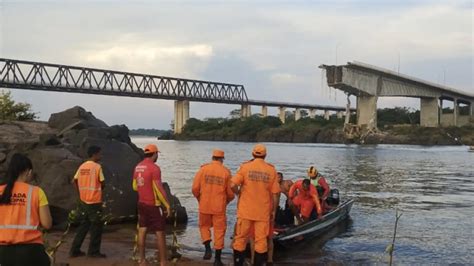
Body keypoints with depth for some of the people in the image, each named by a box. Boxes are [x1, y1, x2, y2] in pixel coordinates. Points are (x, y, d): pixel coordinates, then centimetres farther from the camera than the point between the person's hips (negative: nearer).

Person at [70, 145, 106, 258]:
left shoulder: (82, 166, 7)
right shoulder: (97, 167, -12)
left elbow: (75, 181, 8)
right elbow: (102, 183, -9)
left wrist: (82, 192, 16)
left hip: (83, 201, 7)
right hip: (95, 201, -7)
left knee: (83, 226, 16)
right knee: (96, 227, 5)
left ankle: (74, 250, 17)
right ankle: (93, 251, 10)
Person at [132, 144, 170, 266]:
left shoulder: (138, 167, 6)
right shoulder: (154, 168, -19)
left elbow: (135, 187, 14)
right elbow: (159, 189, -21)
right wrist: (167, 205, -15)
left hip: (142, 203, 7)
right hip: (154, 205, -7)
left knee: (142, 231, 9)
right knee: (160, 233, 0)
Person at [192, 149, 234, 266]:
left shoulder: (203, 169, -3)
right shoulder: (226, 172, -3)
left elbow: (195, 188, -5)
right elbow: (231, 193, -2)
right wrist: (226, 201, 19)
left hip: (204, 205, 1)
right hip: (219, 207, -1)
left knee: (204, 226, 21)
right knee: (219, 230, 9)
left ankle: (208, 248, 2)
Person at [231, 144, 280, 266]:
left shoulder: (245, 167, -4)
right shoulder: (271, 170, -1)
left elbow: (233, 185, -14)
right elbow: (275, 193, -1)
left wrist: (239, 193, 6)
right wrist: (273, 210, 9)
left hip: (245, 210, 0)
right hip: (263, 211, 0)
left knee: (241, 238, 10)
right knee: (261, 240, 7)